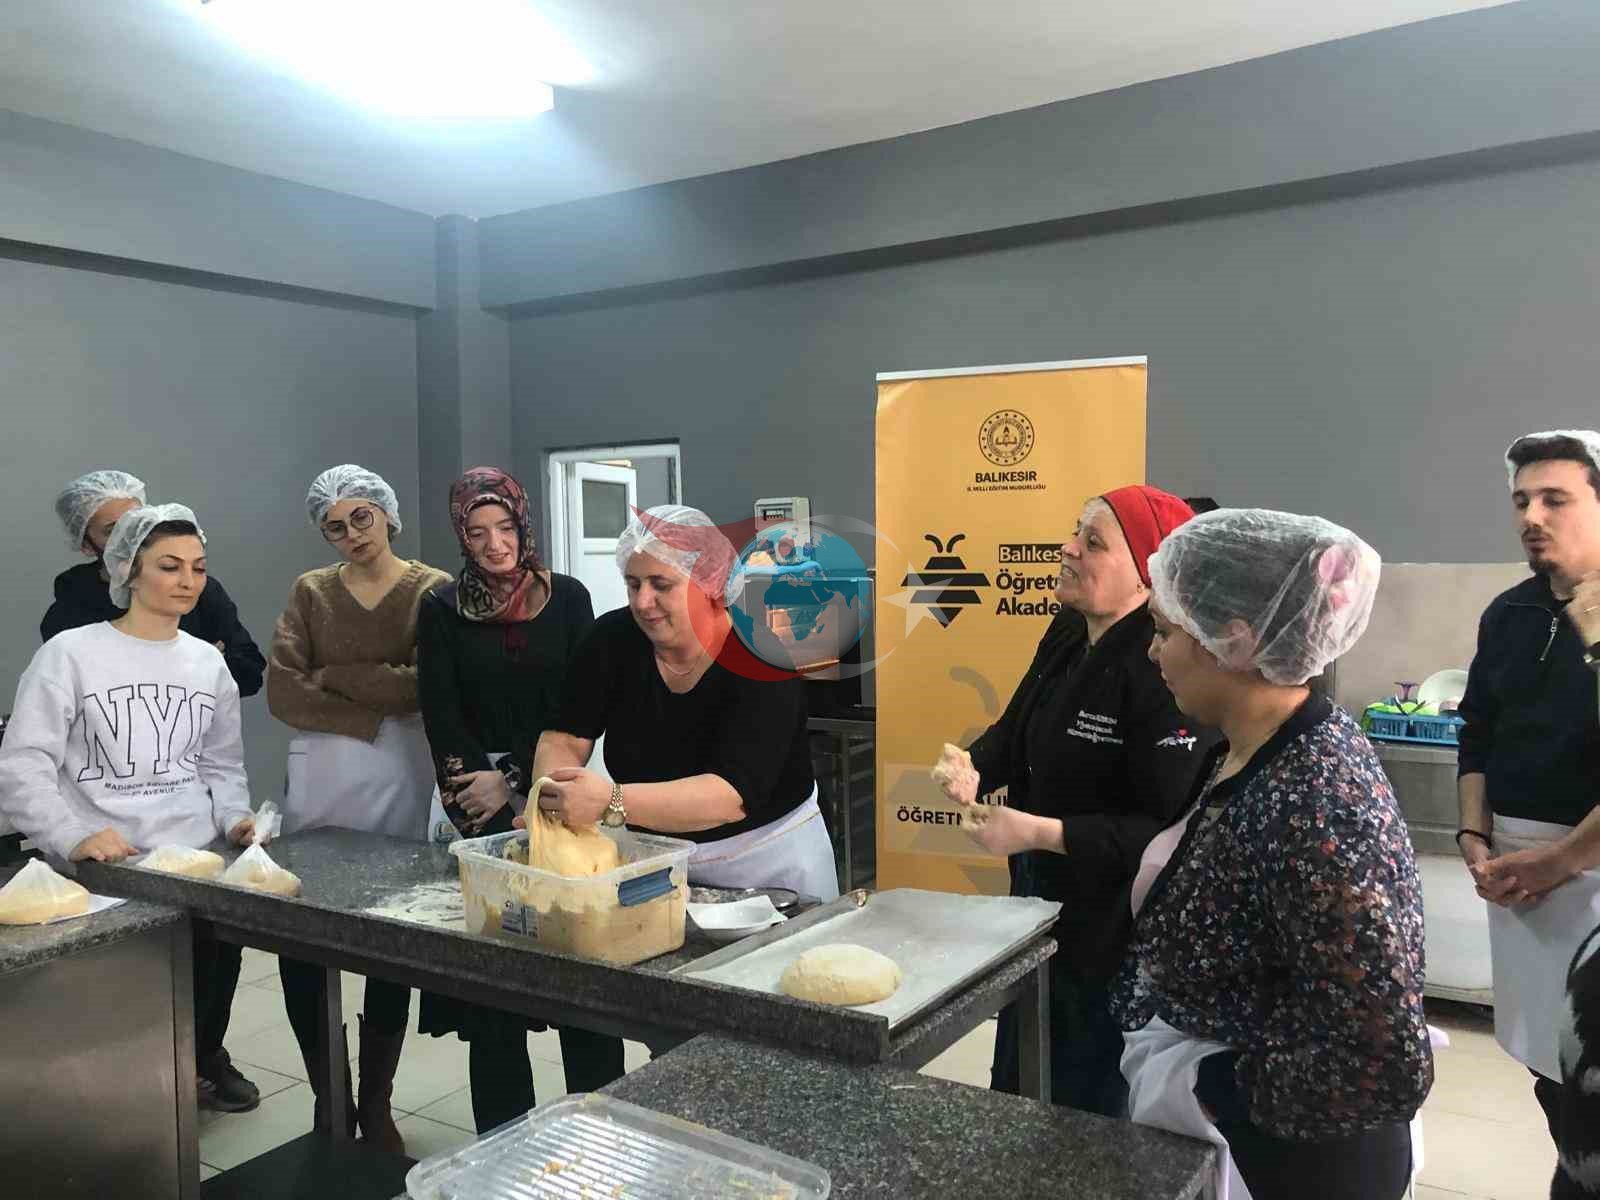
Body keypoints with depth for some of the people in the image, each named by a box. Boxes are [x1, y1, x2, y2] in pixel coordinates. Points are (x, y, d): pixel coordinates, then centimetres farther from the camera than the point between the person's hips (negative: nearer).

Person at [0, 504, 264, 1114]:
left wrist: (233, 819, -1)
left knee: (219, 942, -18)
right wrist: (74, 837, -21)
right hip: (104, 870, -3)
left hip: (197, 861, 4)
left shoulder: (208, 662, 12)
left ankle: (199, 1053, 14)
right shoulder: (70, 654, -3)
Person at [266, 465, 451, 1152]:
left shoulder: (433, 591, 1)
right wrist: (369, 718, -10)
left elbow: (425, 685, -12)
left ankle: (374, 1106, 21)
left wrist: (330, 676, -5)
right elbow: (281, 691, -2)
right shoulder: (310, 592, 9)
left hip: (399, 777, -2)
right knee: (298, 947, 1)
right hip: (318, 776, 2)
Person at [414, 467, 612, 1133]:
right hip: (481, 811, 0)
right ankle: (502, 1135, 13)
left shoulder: (567, 598, 3)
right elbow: (441, 715, 0)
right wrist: (484, 785, -11)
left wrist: (516, 779, -8)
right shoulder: (442, 610, 5)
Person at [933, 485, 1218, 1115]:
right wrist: (975, 769, -7)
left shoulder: (1162, 673, -27)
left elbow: (1170, 831, -27)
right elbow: (1017, 729, 13)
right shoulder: (1068, 634, 0)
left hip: (1109, 933, -8)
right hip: (1040, 902, 9)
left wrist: (1038, 832, -27)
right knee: (1015, 1091, 26)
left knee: (1086, 1109, 13)